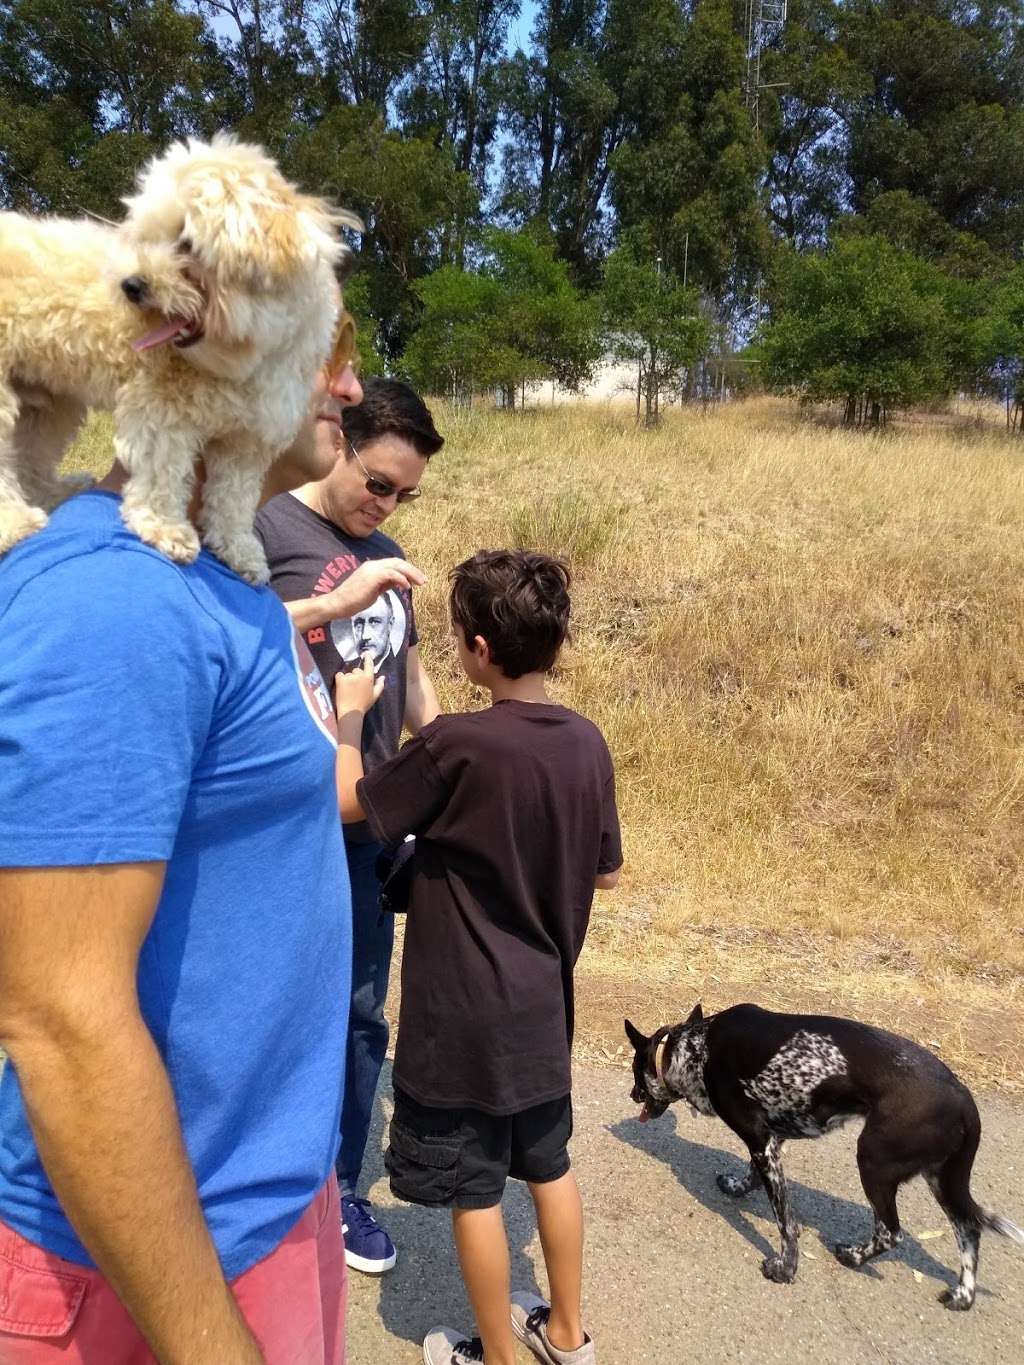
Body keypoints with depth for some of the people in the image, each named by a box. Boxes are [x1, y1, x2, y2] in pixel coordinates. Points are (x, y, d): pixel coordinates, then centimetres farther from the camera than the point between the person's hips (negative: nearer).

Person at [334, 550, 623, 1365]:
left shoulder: (458, 746, -24)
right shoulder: (588, 743, -4)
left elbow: (349, 802, -9)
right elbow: (606, 873, 6)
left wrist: (351, 713, 3)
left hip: (465, 1014, -7)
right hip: (543, 1003, 7)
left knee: (475, 1192, 13)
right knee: (549, 1166, 23)